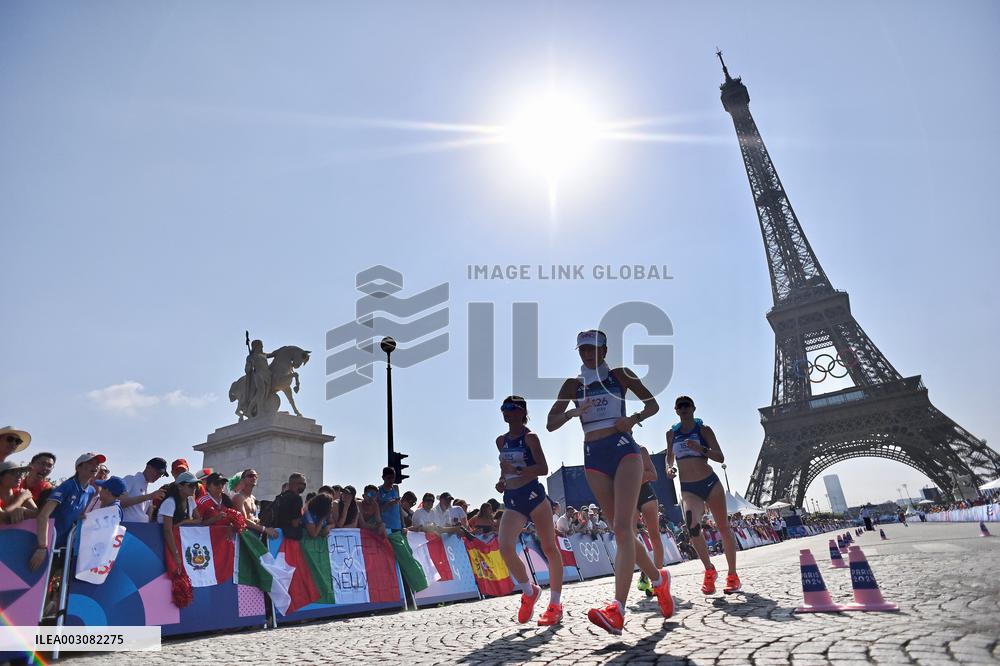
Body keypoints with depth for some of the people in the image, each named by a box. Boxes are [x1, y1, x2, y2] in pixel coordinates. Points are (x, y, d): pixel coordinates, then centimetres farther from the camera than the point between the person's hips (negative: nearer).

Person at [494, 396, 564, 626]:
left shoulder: (530, 437, -5)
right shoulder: (501, 441, 14)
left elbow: (543, 468, -14)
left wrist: (517, 470, -24)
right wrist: (502, 481, 7)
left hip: (533, 495, -5)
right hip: (512, 501, 5)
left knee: (550, 549, 3)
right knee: (505, 548, -15)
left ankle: (556, 603, 17)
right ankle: (529, 591, 10)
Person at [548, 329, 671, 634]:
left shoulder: (620, 375, 6)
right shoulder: (573, 385, 11)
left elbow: (653, 404, 11)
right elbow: (551, 423, 6)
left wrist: (633, 419, -9)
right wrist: (574, 412, -14)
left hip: (623, 450, -3)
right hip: (594, 457, 4)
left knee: (623, 528, -17)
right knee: (622, 531, 7)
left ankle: (617, 610, -26)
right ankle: (658, 579, 31)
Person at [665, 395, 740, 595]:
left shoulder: (703, 430, 0)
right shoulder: (671, 433, 8)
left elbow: (720, 457, -6)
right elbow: (669, 456, 23)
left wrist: (700, 448, -22)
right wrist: (669, 468, 1)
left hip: (710, 483, -1)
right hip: (687, 488, 1)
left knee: (724, 528, 5)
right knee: (692, 527, -22)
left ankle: (732, 575, 20)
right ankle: (709, 571, -2)